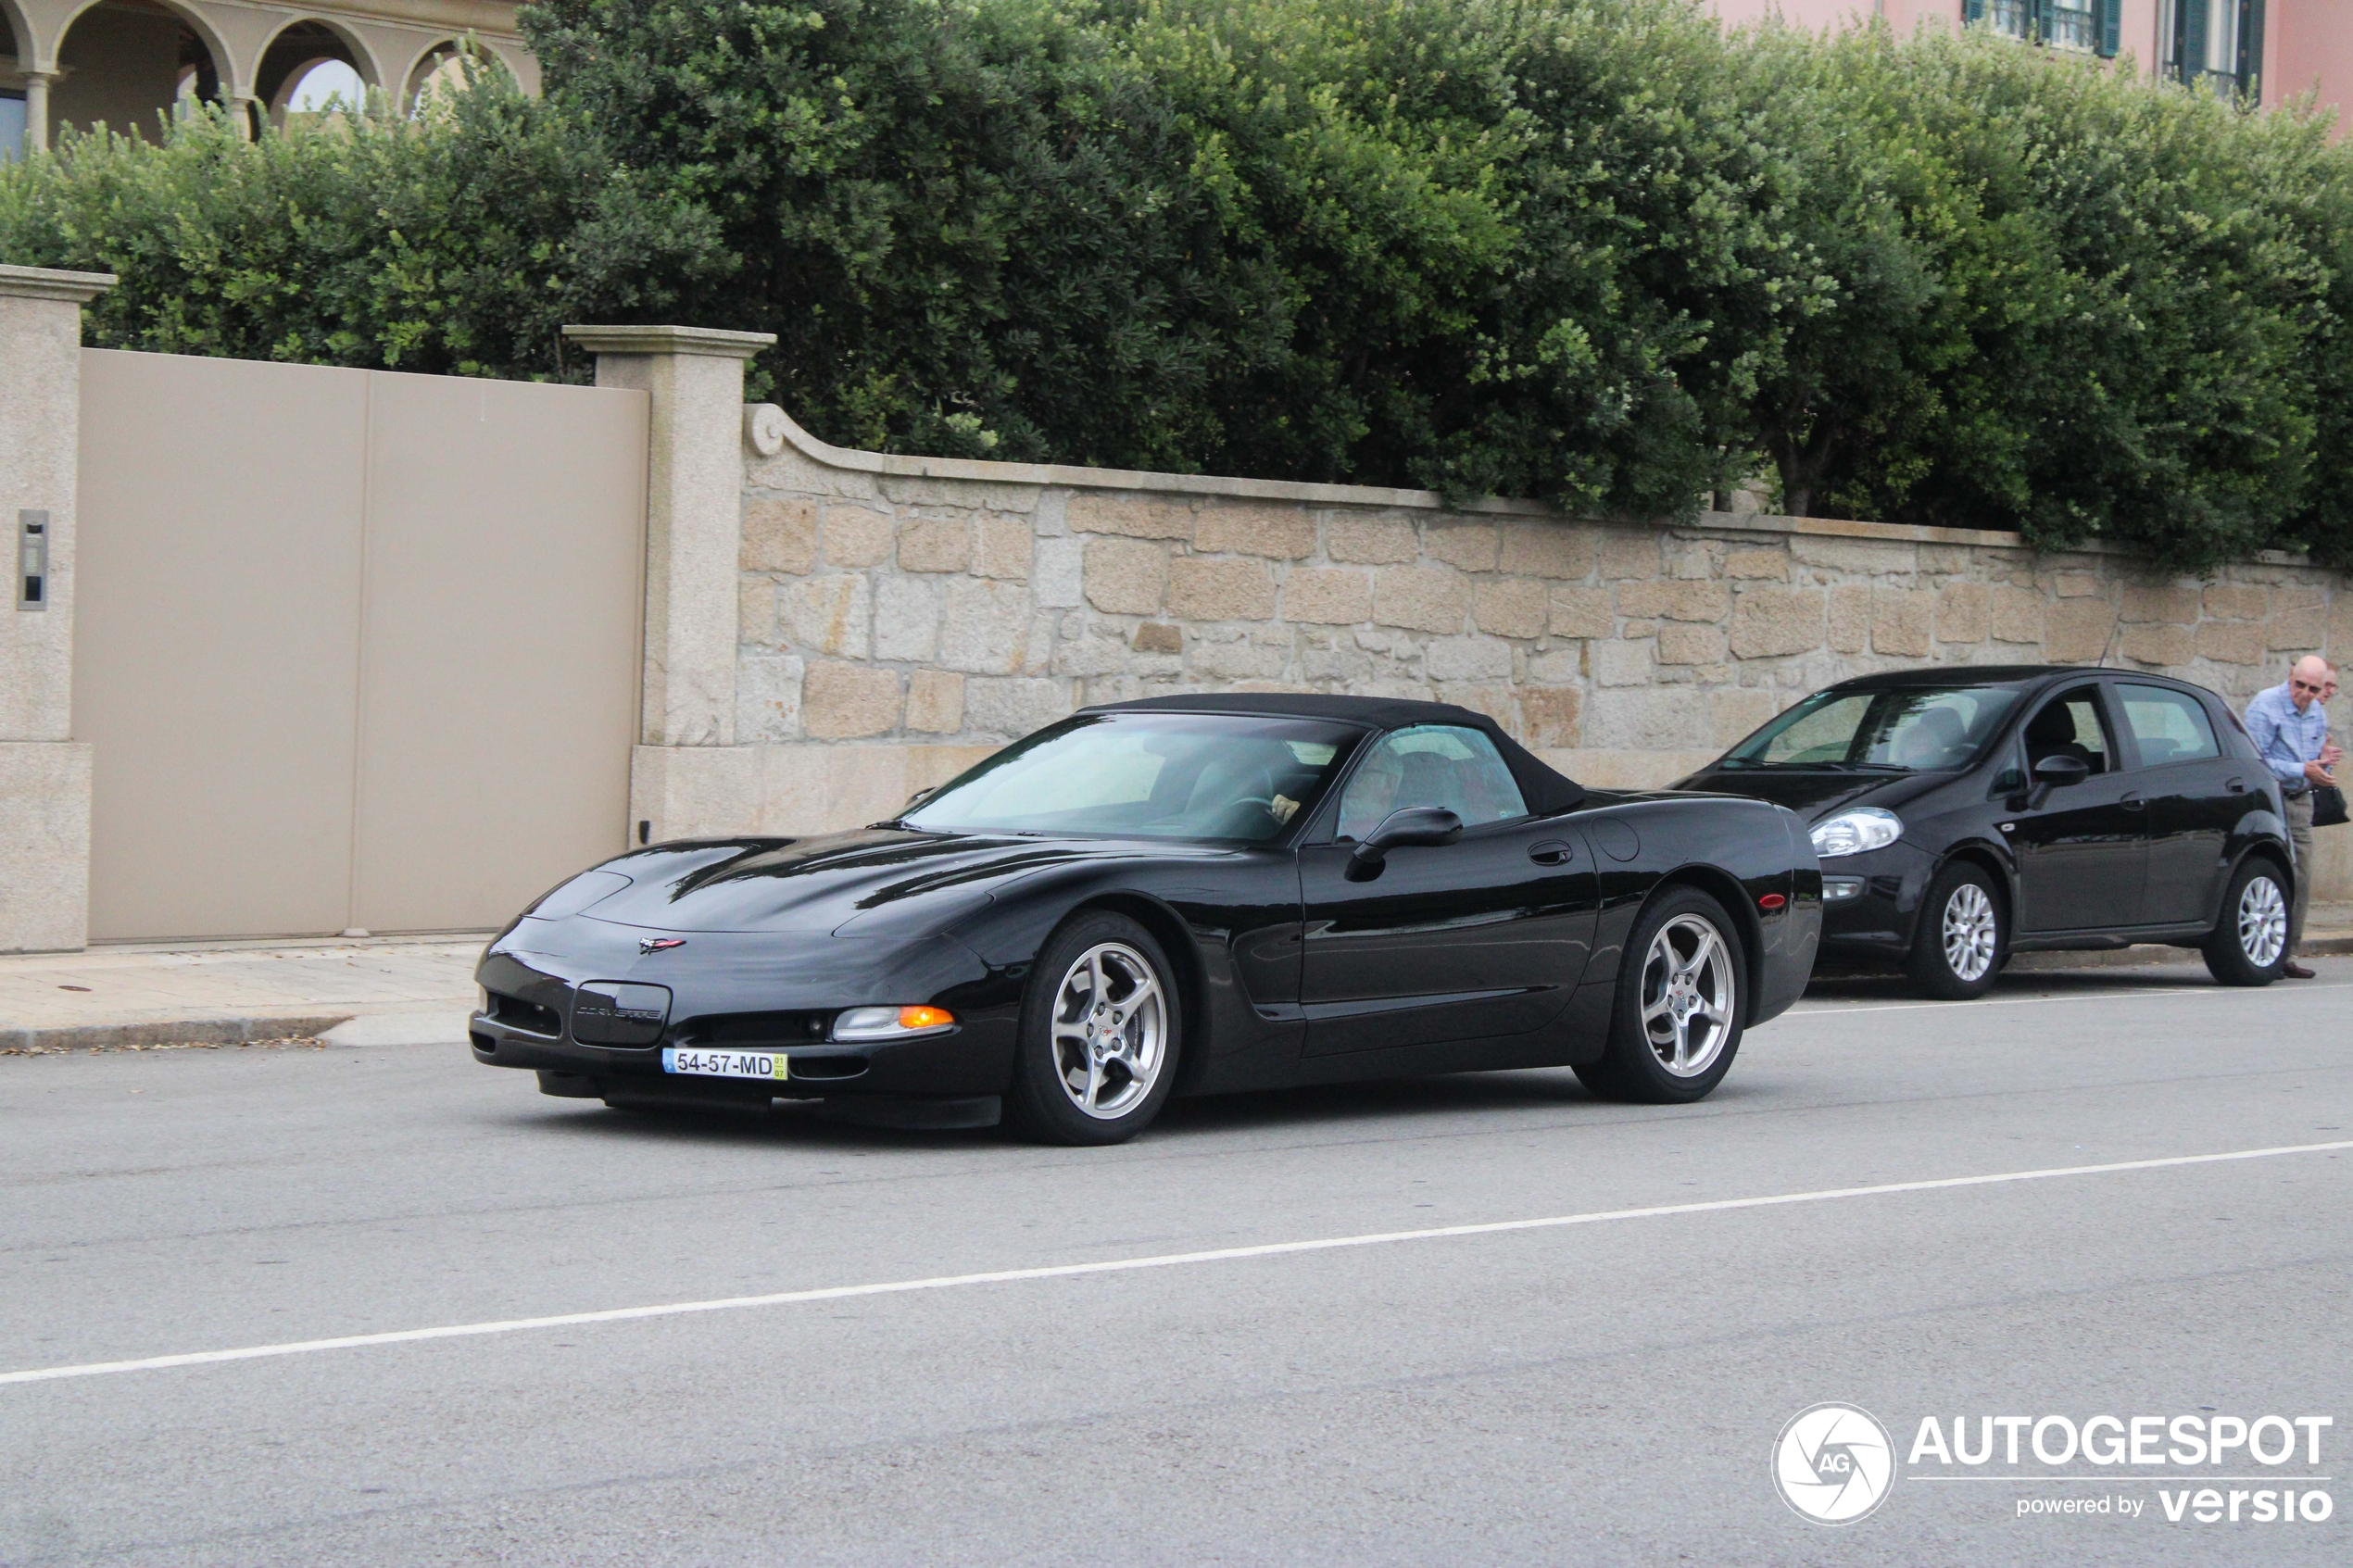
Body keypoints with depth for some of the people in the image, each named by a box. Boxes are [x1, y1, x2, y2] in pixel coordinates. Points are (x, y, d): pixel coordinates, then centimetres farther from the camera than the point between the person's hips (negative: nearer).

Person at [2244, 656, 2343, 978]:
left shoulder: (2318, 715, 12)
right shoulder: (2265, 706, -9)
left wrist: (2324, 761, -4)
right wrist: (2302, 770, -21)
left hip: (2299, 802, 7)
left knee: (2300, 882, 4)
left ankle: (2288, 955, 11)